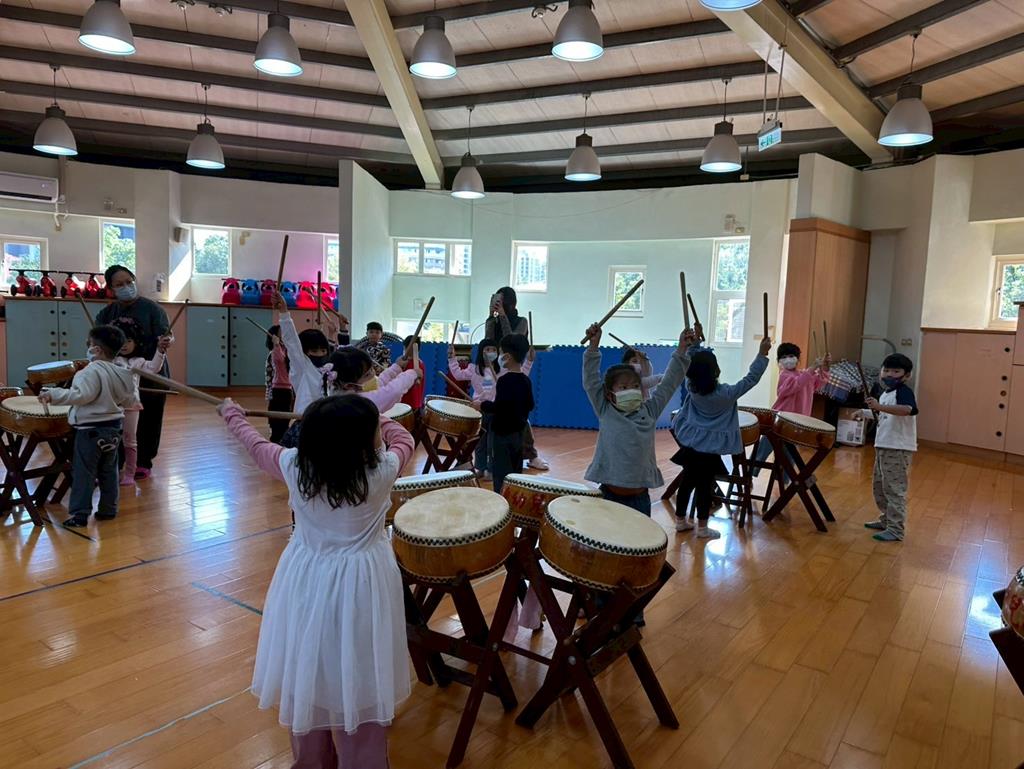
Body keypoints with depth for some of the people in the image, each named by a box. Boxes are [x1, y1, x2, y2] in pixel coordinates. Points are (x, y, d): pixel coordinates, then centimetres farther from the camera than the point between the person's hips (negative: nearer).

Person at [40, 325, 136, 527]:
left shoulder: (92, 371, -18)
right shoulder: (122, 373, 5)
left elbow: (80, 395, -29)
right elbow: (129, 400, 15)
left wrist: (53, 395, -27)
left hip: (91, 430, -7)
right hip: (114, 428, 8)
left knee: (83, 473, -1)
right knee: (109, 472, 15)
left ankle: (79, 513, 2)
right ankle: (108, 509, 20)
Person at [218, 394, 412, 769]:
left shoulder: (295, 466, -13)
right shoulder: (382, 471, -19)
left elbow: (257, 446, 6)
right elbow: (404, 441, 2)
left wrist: (232, 414, 25)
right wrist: (378, 421, 20)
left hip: (308, 582, 3)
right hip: (362, 584, -3)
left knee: (308, 674, 20)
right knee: (358, 679, 11)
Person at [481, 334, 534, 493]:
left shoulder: (504, 380, -18)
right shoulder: (526, 380, 6)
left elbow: (499, 407, -26)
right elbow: (530, 406, 13)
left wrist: (483, 405, -11)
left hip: (502, 433, -8)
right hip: (518, 432, 8)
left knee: (502, 476, -4)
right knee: (515, 474, 15)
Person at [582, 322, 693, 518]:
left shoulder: (649, 411, 5)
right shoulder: (605, 411, -1)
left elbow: (669, 382, 5)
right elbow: (591, 381, -7)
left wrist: (682, 350, 0)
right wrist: (594, 346, -16)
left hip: (639, 496, 2)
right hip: (609, 494, -2)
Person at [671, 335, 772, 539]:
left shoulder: (691, 387, -7)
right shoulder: (726, 394, -19)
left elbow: (691, 365, 9)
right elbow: (751, 379, -12)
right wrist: (762, 355, -7)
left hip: (689, 445, 5)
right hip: (710, 450, -5)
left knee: (687, 482, 15)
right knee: (705, 486, 5)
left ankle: (680, 520, 26)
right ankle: (702, 527, 16)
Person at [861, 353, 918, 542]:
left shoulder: (904, 391, -14)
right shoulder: (885, 394, 15)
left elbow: (907, 409, -36)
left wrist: (880, 406, -45)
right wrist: (864, 413, 22)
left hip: (898, 449, -10)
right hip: (883, 447, 10)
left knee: (895, 489, -7)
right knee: (879, 486, 20)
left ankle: (896, 530, -2)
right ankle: (886, 520, 34)